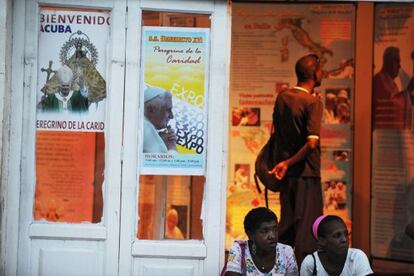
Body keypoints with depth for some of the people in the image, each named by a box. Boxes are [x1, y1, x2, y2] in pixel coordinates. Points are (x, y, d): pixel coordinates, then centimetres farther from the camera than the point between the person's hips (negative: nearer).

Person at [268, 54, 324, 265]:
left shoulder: (281, 98, 5)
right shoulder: (313, 102, -13)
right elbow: (312, 143, -22)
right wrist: (288, 163, -15)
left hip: (286, 173, 7)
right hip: (306, 172, -6)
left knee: (287, 225, 15)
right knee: (307, 225, 0)